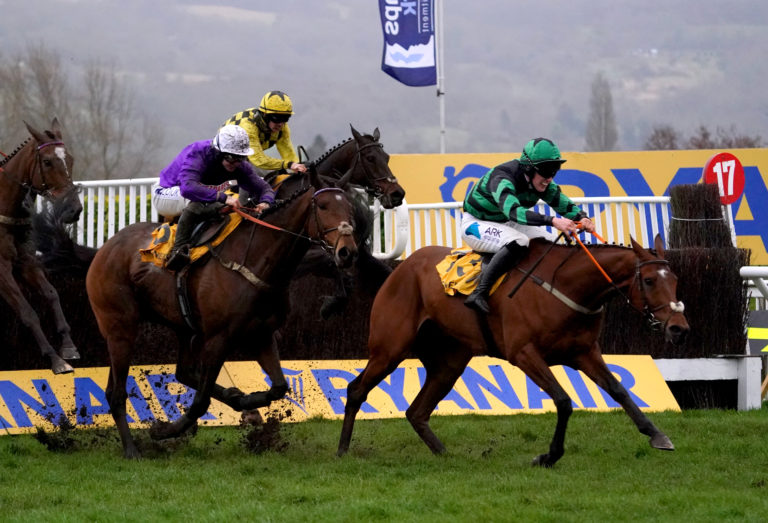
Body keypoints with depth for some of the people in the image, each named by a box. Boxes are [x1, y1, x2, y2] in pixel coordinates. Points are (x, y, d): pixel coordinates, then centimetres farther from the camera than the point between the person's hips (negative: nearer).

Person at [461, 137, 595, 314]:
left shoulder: (539, 182, -7)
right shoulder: (502, 179, -33)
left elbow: (562, 203, -9)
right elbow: (513, 211, -49)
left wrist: (581, 217, -32)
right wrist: (552, 221, -60)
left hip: (505, 225, 9)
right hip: (476, 224, -9)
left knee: (552, 242, -3)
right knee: (518, 242, -36)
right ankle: (479, 293, -38)